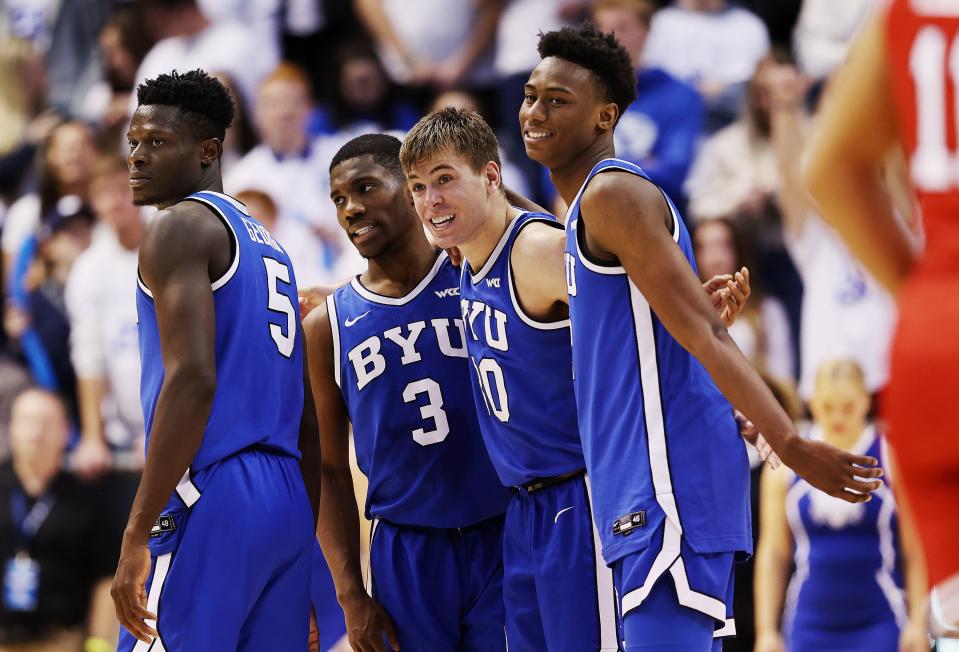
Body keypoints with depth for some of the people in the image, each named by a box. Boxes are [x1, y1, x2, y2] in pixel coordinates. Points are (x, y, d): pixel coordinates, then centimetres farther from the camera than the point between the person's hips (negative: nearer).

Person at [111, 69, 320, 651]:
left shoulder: (180, 227, -5)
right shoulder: (267, 243, 23)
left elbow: (193, 379, -18)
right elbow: (308, 424, 24)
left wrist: (137, 536, -20)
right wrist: (300, 555, 26)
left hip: (208, 499, -9)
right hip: (287, 505, 9)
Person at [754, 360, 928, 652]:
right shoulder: (786, 466, 4)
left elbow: (913, 552, 0)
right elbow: (773, 553, 7)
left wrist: (917, 622, -6)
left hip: (880, 626, -2)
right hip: (811, 625, 2)